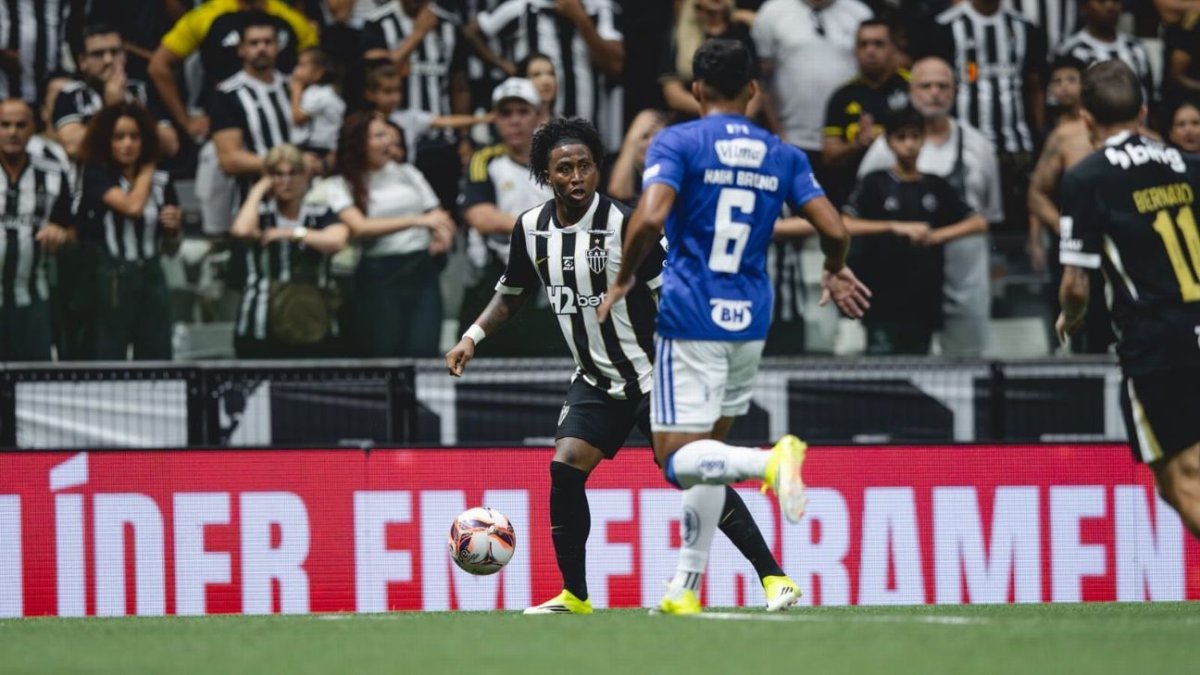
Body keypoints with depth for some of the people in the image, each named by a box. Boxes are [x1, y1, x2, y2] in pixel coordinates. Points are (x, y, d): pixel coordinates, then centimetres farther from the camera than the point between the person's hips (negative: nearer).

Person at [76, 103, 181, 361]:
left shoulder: (161, 181, 8)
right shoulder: (97, 176, -2)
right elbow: (132, 206, -20)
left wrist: (174, 228, -6)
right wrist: (147, 170, -2)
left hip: (151, 280, 4)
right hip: (110, 281, -4)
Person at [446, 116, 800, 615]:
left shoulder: (623, 225, -18)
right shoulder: (531, 229, -1)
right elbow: (512, 294, 17)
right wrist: (473, 337, 5)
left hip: (652, 377, -5)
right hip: (596, 381, 5)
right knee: (564, 469, -10)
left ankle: (774, 577, -5)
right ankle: (574, 594, 3)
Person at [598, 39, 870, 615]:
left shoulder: (677, 143, -4)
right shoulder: (782, 156, 8)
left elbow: (650, 219, -19)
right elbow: (834, 232, 3)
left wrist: (622, 282, -3)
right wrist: (835, 274, 25)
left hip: (690, 317, -5)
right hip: (751, 319, 5)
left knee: (678, 461, -7)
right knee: (707, 450, 16)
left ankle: (771, 459, -35)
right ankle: (686, 589, 13)